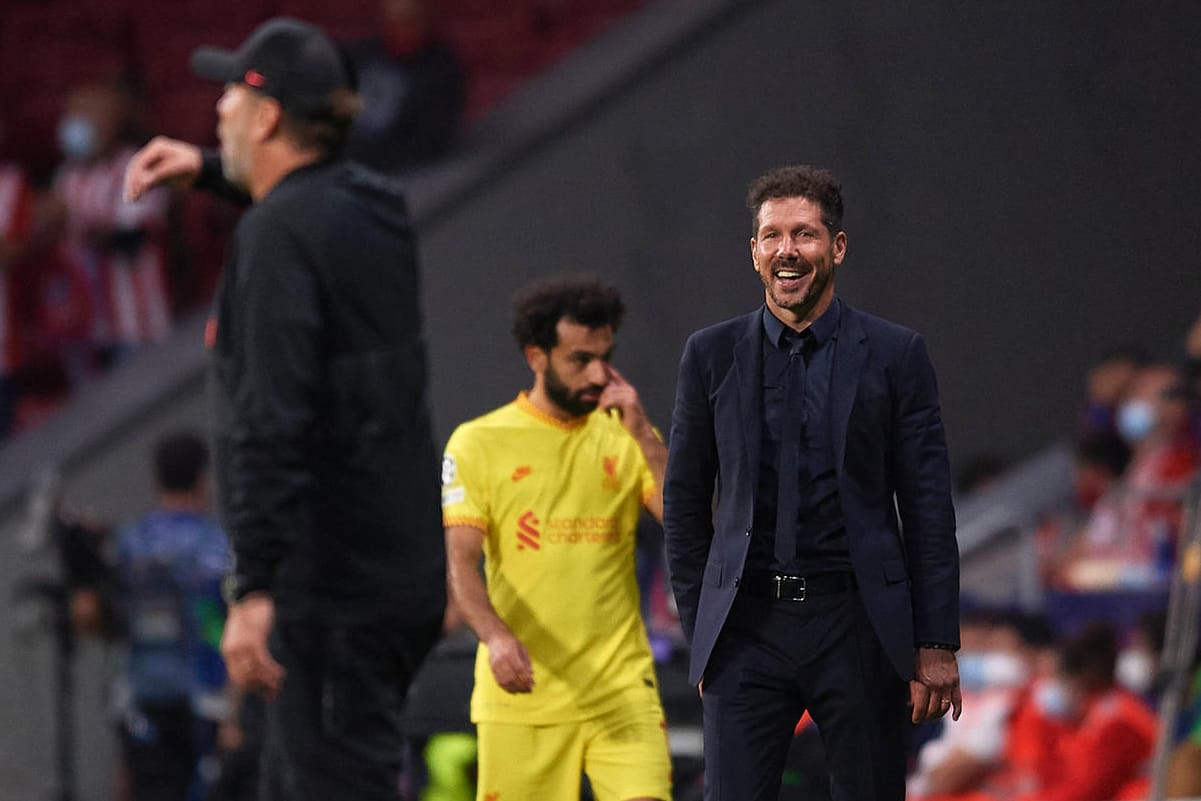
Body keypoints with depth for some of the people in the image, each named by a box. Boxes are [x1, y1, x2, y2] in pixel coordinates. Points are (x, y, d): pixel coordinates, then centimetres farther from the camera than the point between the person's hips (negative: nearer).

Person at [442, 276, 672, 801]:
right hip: (520, 694, -1)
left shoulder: (625, 438, 10)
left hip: (621, 693, 1)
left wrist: (643, 436, -10)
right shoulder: (477, 443, 2)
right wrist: (495, 636, -25)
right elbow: (461, 564, -6)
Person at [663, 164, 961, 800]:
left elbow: (928, 508, 2)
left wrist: (937, 645, -3)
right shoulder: (712, 355, 7)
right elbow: (684, 502, 11)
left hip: (858, 627, -1)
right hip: (749, 625, 1)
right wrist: (699, 628, 6)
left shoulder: (894, 355, 3)